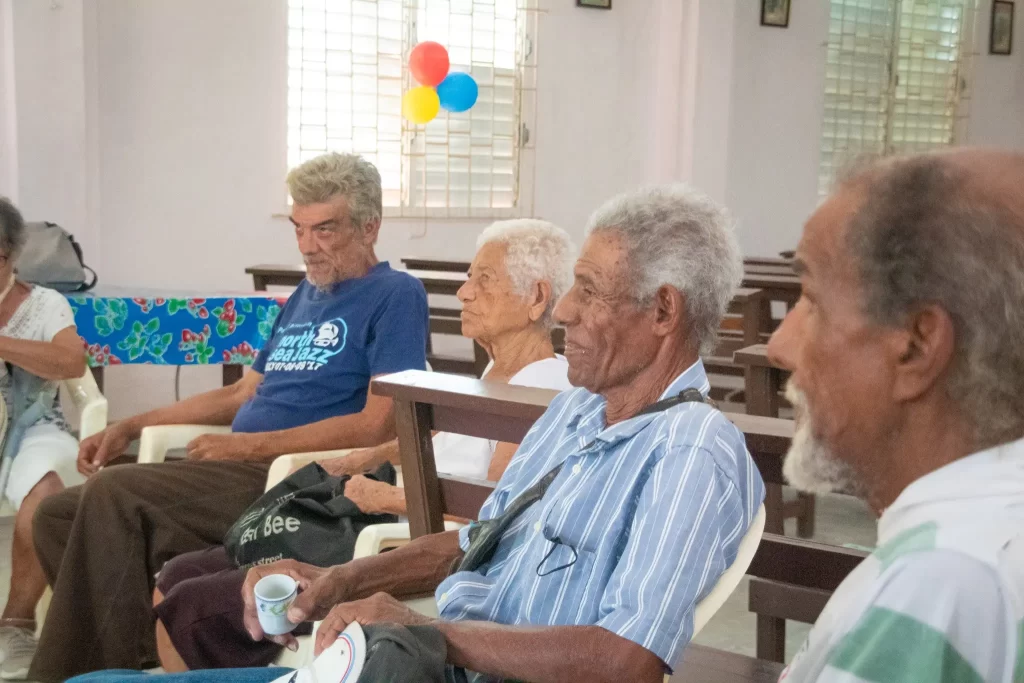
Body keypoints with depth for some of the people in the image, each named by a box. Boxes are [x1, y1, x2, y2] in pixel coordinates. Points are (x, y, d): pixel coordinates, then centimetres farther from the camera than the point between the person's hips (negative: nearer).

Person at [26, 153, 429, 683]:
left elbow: (379, 424, -16)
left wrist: (249, 445, -16)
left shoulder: (395, 295, -5)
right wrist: (130, 427, 19)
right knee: (56, 516, -1)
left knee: (113, 495, -25)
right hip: (238, 468, 9)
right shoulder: (304, 296, 22)